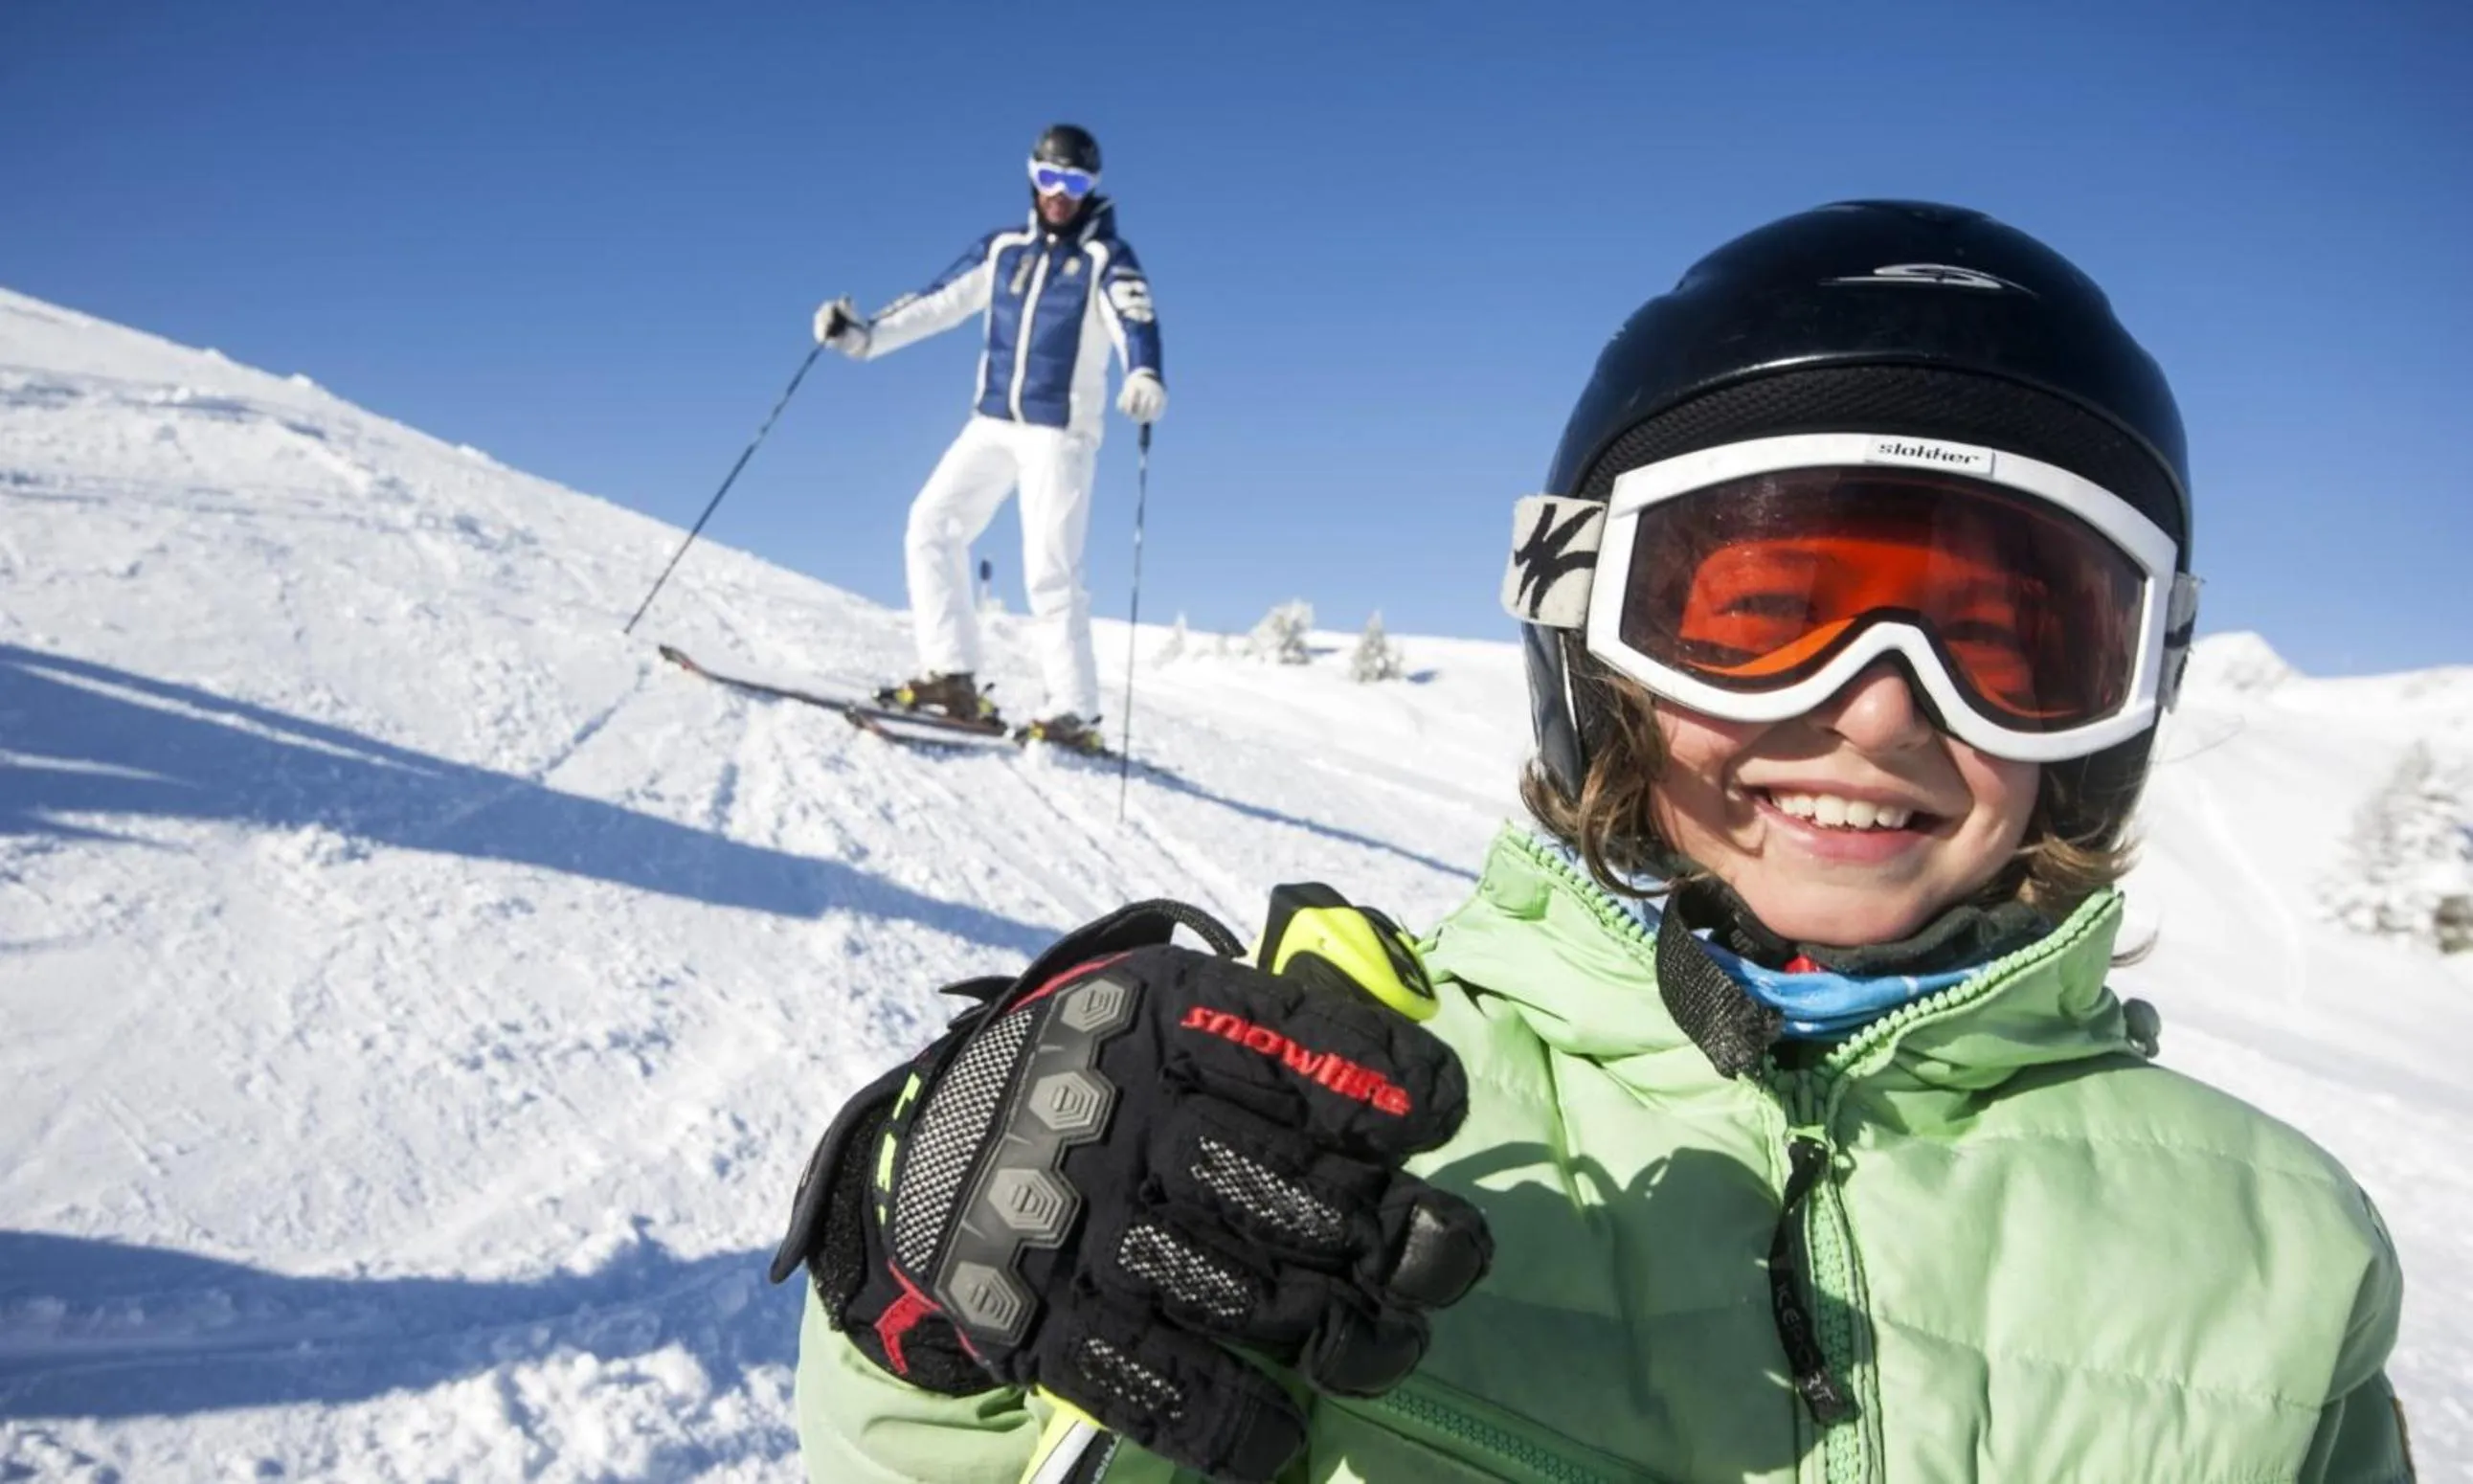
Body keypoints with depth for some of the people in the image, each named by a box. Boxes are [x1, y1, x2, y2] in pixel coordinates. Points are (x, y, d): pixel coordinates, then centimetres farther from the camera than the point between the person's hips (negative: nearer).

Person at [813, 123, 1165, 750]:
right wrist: (864, 335, 1)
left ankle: (1074, 711, -6)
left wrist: (1145, 377, -38)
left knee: (1050, 568, -12)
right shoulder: (1003, 248, 14)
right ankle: (951, 674, -2)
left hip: (1060, 430, -5)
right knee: (931, 524, -5)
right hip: (992, 422, 6)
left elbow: (1135, 320, -16)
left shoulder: (1106, 256, 1)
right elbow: (936, 304, 13)